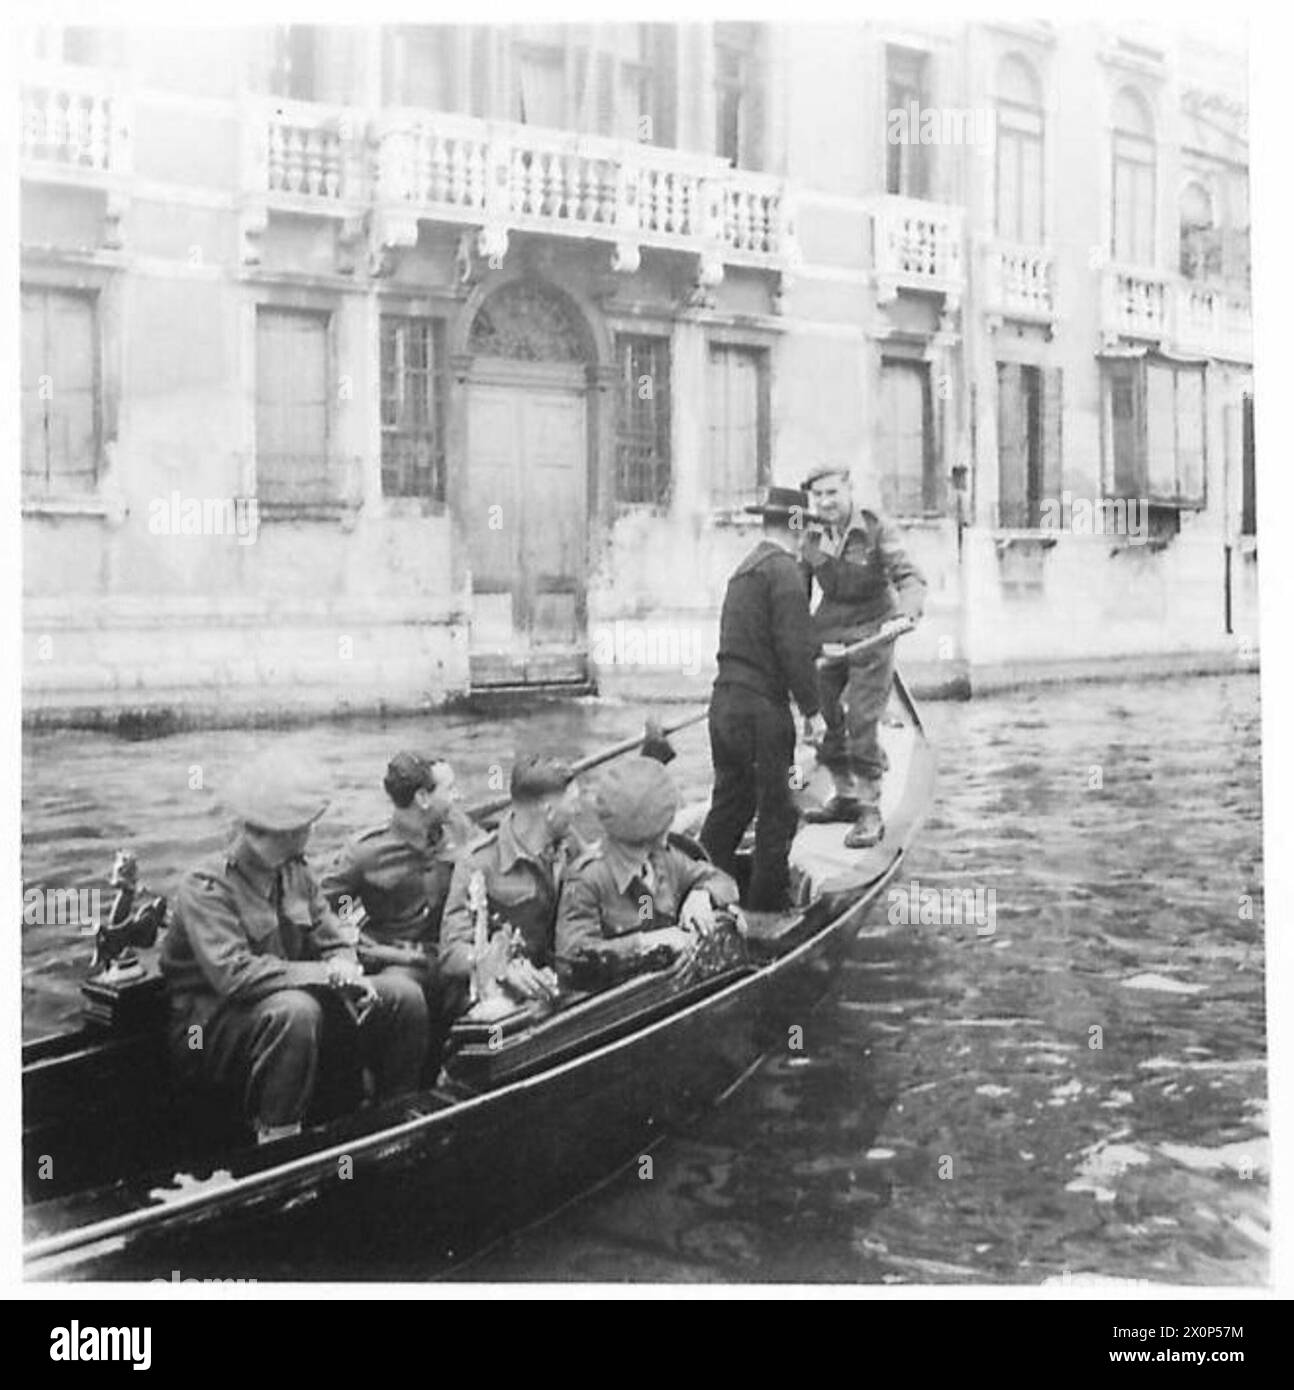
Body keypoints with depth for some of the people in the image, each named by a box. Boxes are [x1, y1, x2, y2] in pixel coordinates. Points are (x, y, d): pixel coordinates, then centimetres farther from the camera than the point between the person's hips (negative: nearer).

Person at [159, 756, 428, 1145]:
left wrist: (345, 970, -18)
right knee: (295, 1011, -39)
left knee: (404, 996, -6)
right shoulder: (205, 889, -18)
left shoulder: (295, 873, 5)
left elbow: (336, 941, 7)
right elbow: (233, 974, -30)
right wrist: (324, 973, -28)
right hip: (210, 1030, -7)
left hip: (291, 1002, 7)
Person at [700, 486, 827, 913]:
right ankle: (769, 898, 9)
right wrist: (812, 709, -12)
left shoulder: (744, 568, 17)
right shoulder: (783, 569, -12)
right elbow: (794, 647, -18)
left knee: (730, 801, 16)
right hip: (761, 706, -9)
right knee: (776, 809, 2)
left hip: (724, 699, 9)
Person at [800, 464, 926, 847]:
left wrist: (904, 614, -39)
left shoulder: (877, 531, -12)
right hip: (827, 637, 5)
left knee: (861, 723, -10)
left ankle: (870, 813, -1)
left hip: (871, 635, -5)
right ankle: (846, 796, 27)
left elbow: (911, 579, -20)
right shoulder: (812, 539, 2)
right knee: (825, 719, 9)